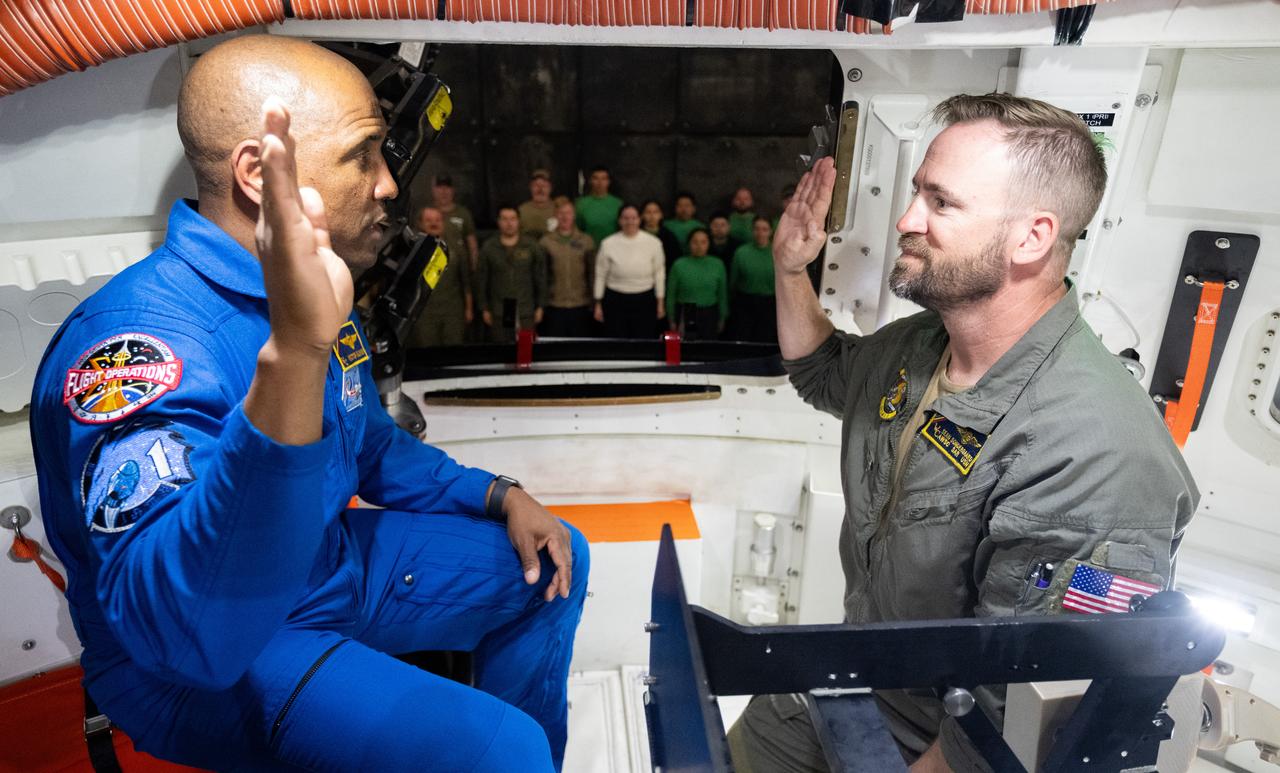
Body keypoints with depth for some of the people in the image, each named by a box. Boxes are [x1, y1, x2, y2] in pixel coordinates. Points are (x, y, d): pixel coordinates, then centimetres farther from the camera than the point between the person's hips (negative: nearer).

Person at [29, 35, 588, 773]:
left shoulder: (310, 289, -2)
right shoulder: (146, 339, -30)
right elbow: (183, 631, -44)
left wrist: (498, 494, 1)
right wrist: (292, 355, -56)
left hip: (332, 561, 8)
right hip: (199, 662, -7)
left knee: (550, 562, 12)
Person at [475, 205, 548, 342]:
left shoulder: (532, 247, 2)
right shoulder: (488, 248, 3)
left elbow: (540, 278, 5)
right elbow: (481, 281, 6)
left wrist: (539, 307, 3)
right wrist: (484, 309, 3)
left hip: (526, 313, 0)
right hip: (498, 314, 0)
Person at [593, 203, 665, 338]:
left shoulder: (653, 242, -1)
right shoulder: (608, 244, -2)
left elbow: (659, 273, 4)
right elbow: (600, 275, 3)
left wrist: (660, 302, 6)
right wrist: (598, 304, 5)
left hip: (644, 300, 0)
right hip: (615, 300, 0)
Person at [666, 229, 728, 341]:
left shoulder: (718, 265, 1)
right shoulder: (679, 265, -4)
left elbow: (722, 294, 9)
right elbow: (671, 295, 2)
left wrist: (722, 318, 11)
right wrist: (672, 320, 3)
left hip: (709, 315, 2)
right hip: (685, 314, -1)